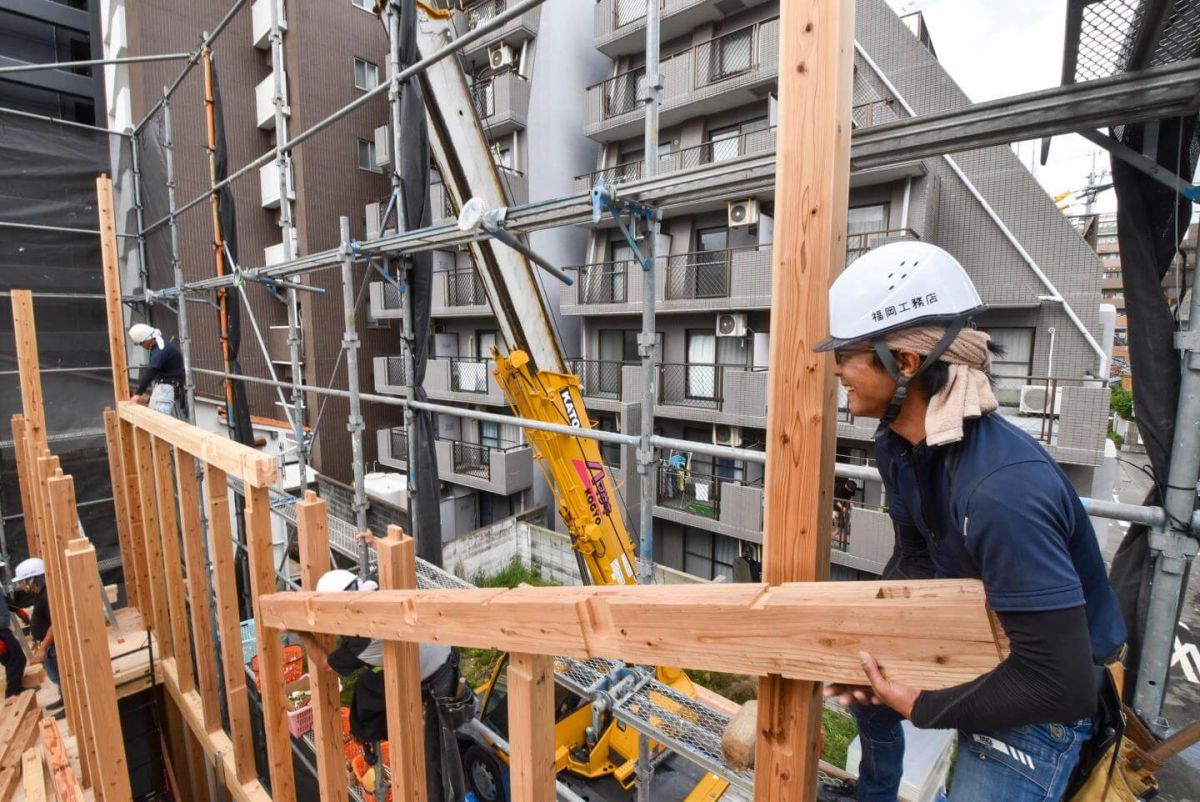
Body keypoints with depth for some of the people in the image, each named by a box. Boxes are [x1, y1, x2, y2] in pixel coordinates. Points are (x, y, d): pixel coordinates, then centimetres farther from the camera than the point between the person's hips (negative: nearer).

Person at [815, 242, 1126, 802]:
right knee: (860, 669, 23)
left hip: (1042, 693, -8)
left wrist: (920, 706, -23)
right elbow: (914, 560, 0)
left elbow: (1062, 685, -33)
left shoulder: (1001, 489, -39)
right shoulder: (898, 443, -12)